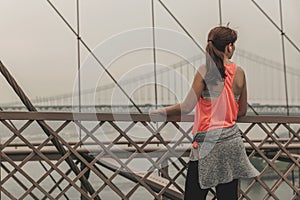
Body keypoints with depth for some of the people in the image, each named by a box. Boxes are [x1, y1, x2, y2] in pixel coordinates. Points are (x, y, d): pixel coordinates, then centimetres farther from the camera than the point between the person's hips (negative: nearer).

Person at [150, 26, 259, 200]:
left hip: (207, 141, -4)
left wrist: (161, 112, -3)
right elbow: (242, 111, 11)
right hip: (232, 141, 5)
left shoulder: (206, 71, -9)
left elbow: (187, 107, -15)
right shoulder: (239, 72, 3)